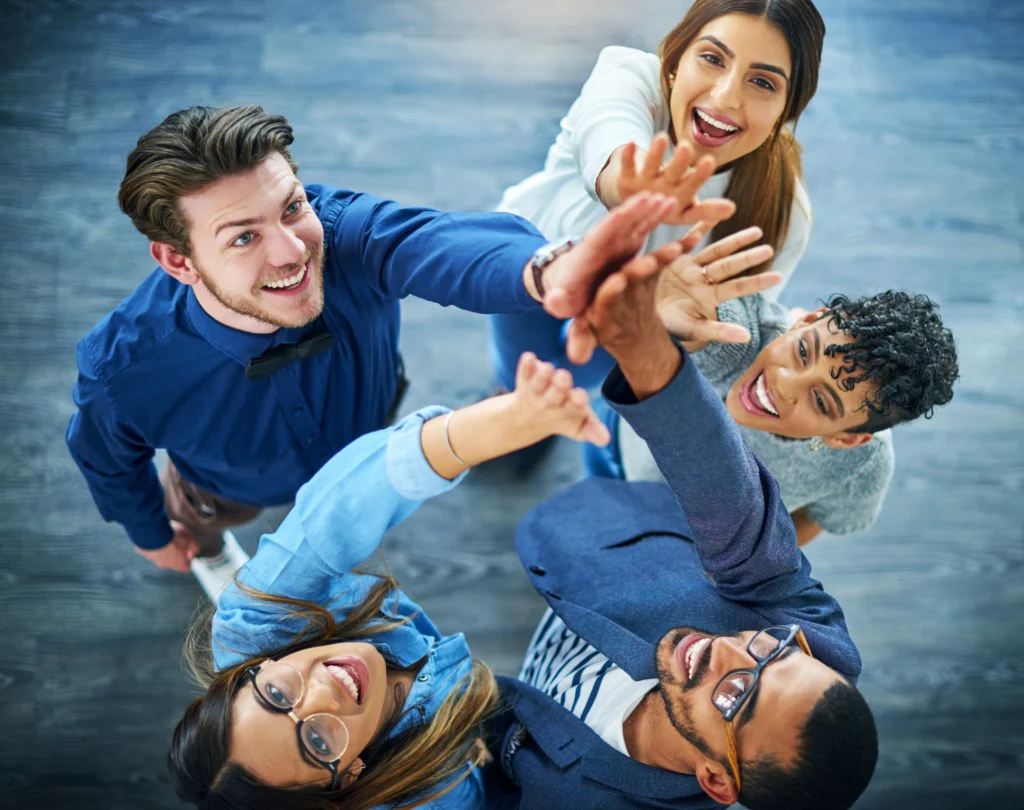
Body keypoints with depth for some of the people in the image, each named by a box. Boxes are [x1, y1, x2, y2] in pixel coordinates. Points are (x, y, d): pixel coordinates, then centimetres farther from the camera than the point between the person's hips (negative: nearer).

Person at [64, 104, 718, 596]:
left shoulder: (344, 231, -46)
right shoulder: (123, 371, -42)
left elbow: (441, 245, -70)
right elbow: (107, 457, -17)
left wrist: (547, 269, -93)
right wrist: (151, 533, 3)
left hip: (364, 421, 1)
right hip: (235, 486, 0)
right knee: (201, 519, 35)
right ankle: (209, 548, 72)